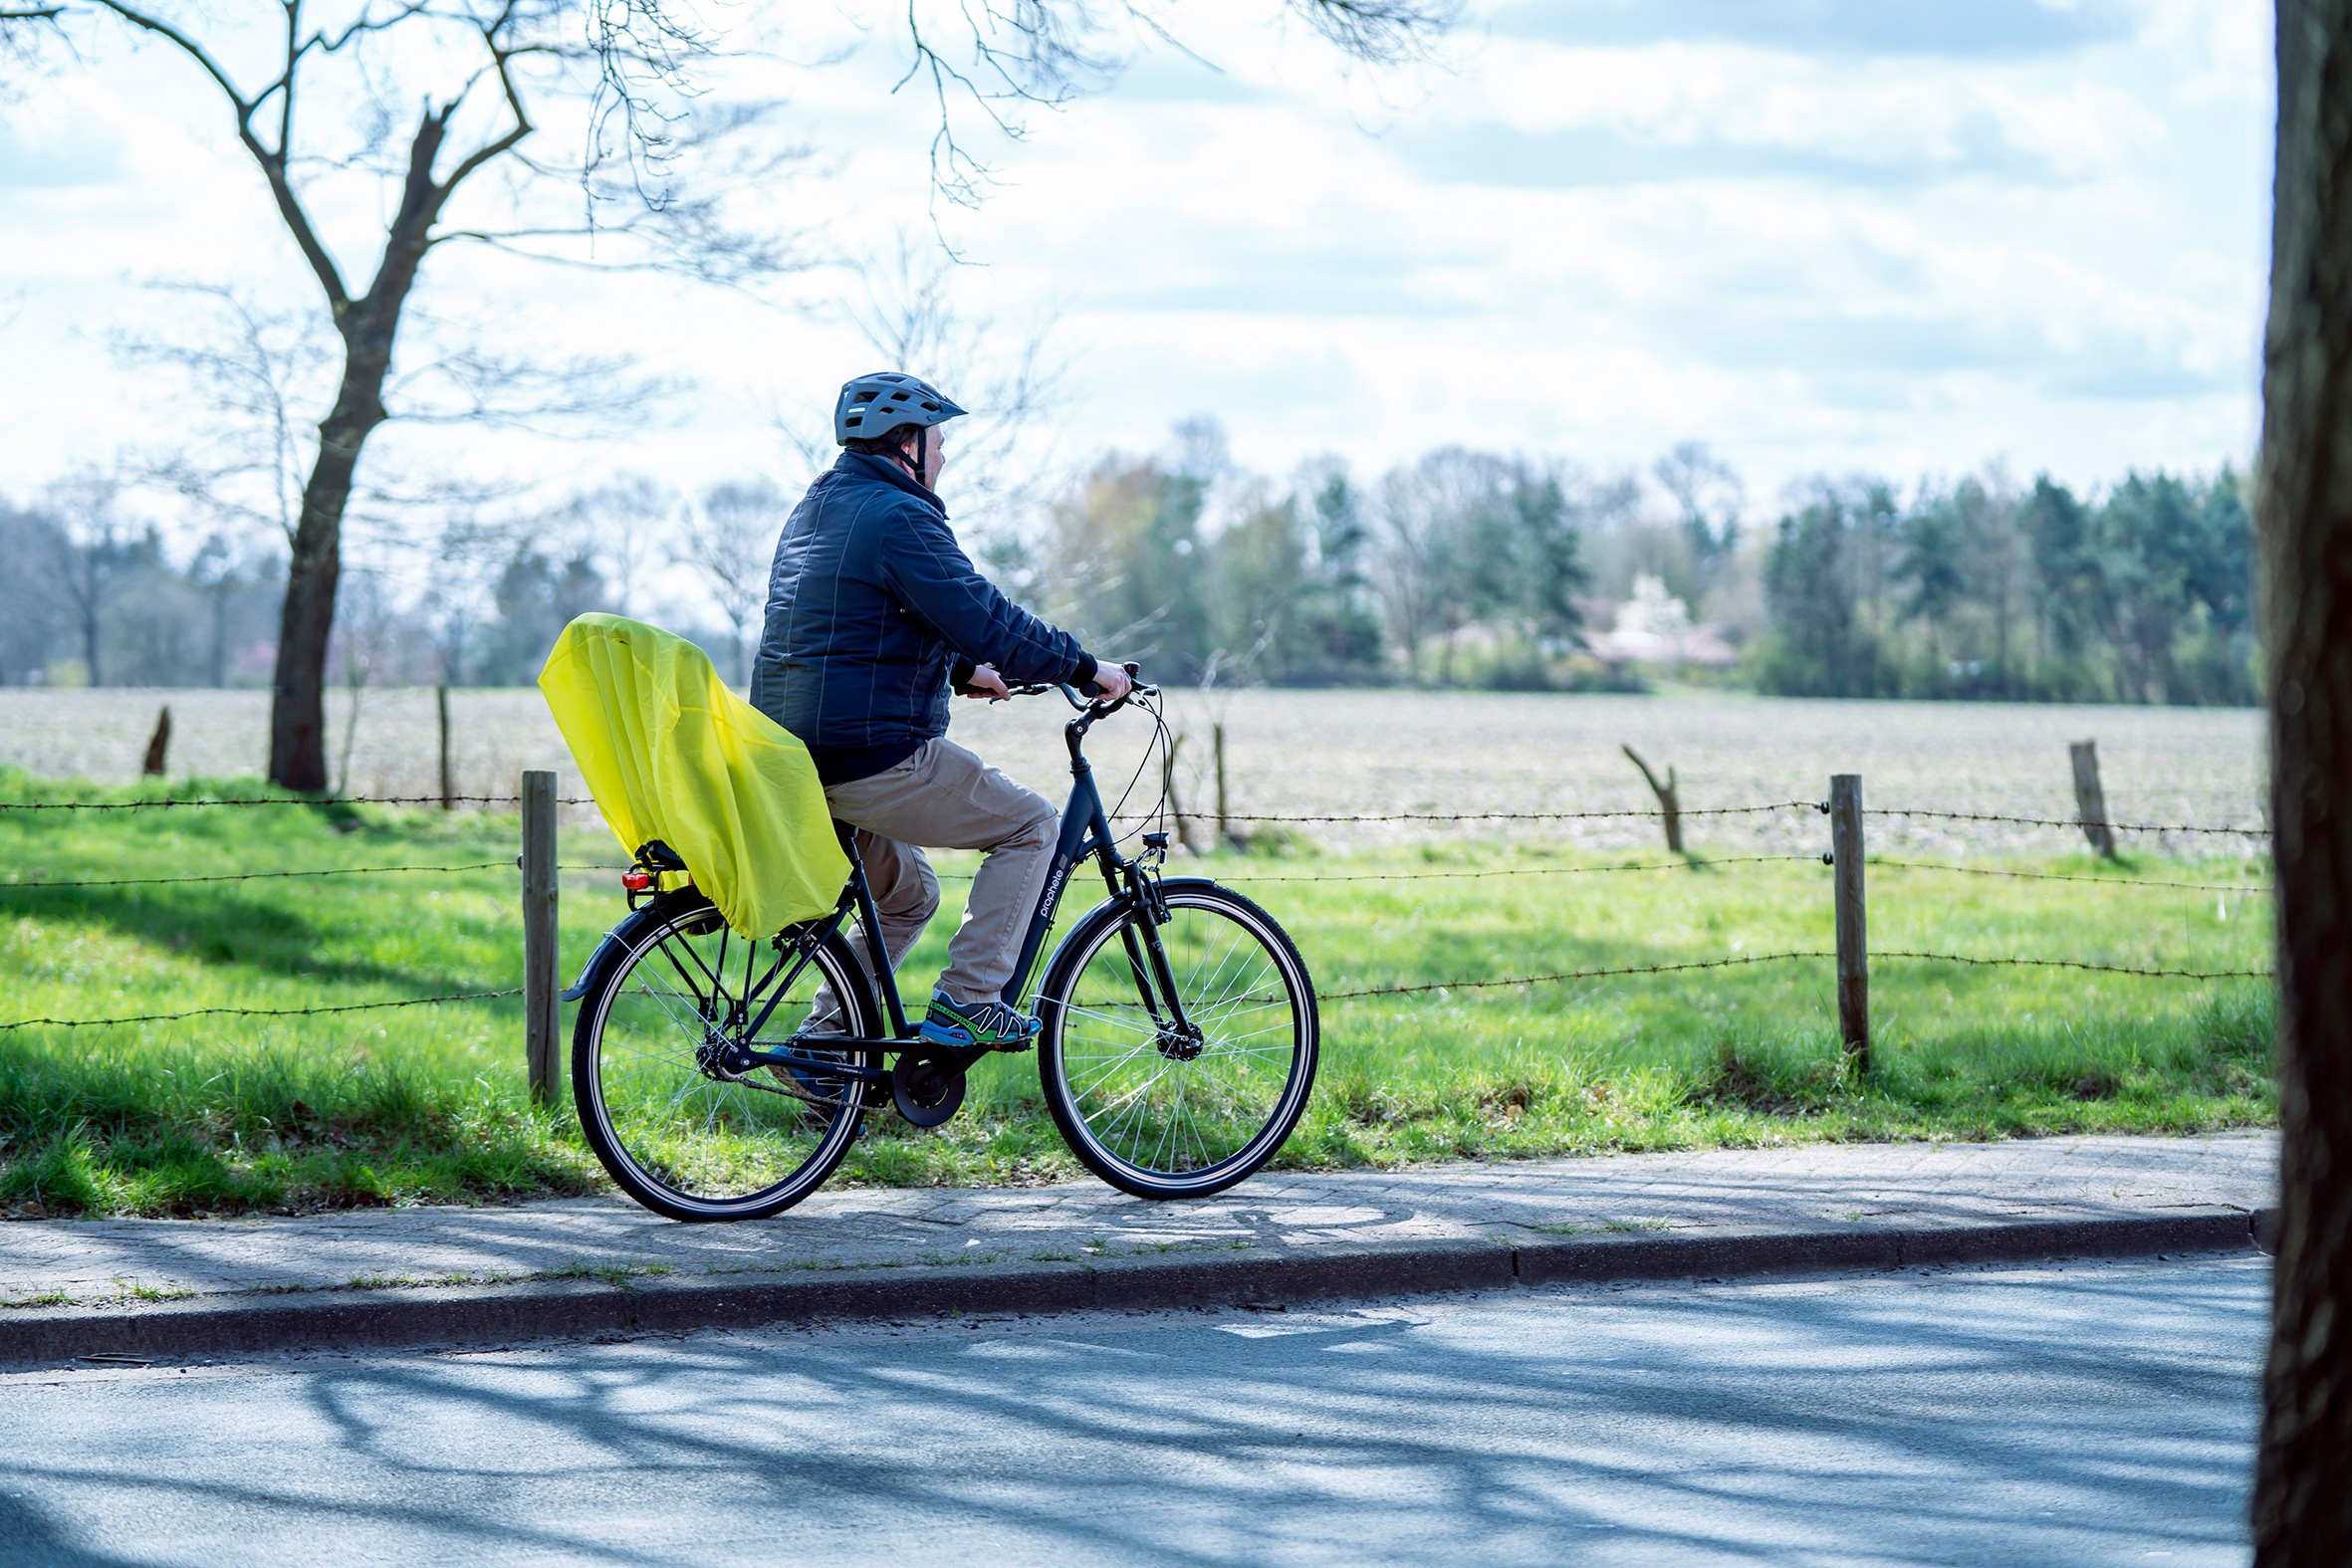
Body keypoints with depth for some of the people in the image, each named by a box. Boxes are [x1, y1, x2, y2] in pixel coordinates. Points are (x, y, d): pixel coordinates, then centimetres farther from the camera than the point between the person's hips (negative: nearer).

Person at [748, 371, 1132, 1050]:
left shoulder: (813, 510, 18)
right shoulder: (899, 517, -13)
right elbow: (984, 620, -19)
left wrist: (962, 672, 29)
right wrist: (1085, 668, -10)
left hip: (791, 759, 10)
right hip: (873, 758, -10)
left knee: (907, 895, 26)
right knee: (1031, 824, 4)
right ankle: (967, 1001, -3)